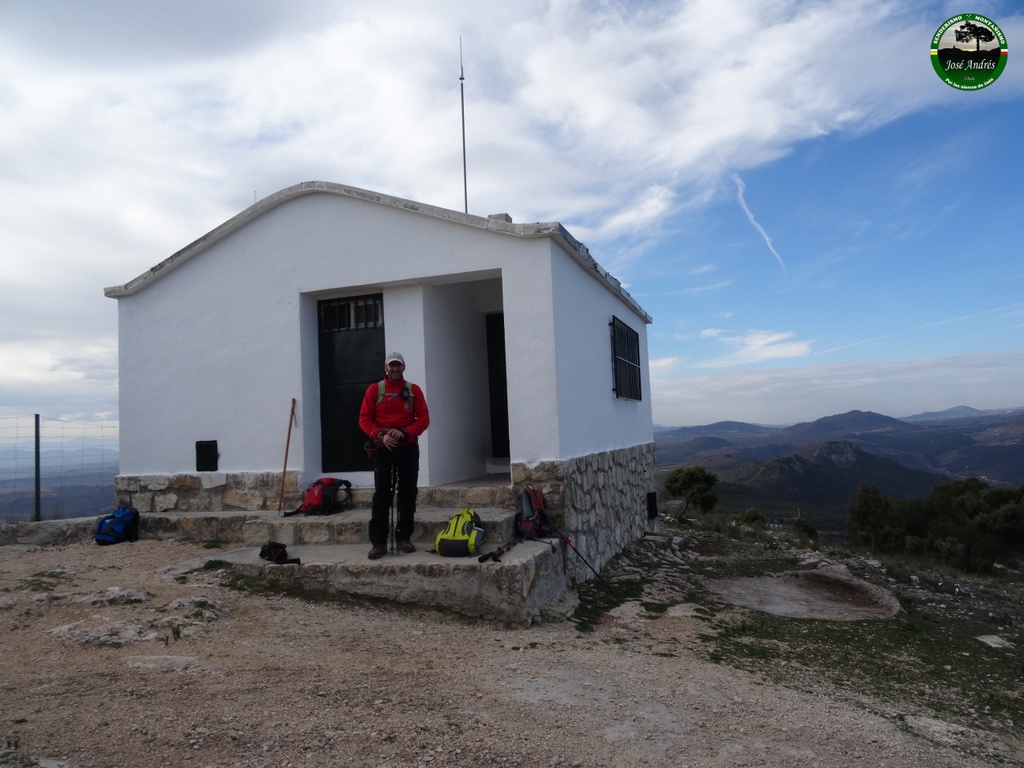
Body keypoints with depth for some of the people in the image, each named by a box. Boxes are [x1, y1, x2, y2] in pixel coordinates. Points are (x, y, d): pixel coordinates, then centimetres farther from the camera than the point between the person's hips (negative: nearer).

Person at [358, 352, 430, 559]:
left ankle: (404, 538, 15)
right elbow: (364, 419, 0)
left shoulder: (414, 390, 4)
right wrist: (380, 435, -16)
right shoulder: (374, 389, 3)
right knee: (381, 496, -3)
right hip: (383, 449, -1)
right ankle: (379, 542, -1)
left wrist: (405, 432, -16)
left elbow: (424, 418, 0)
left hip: (408, 449, 1)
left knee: (408, 494, 5)